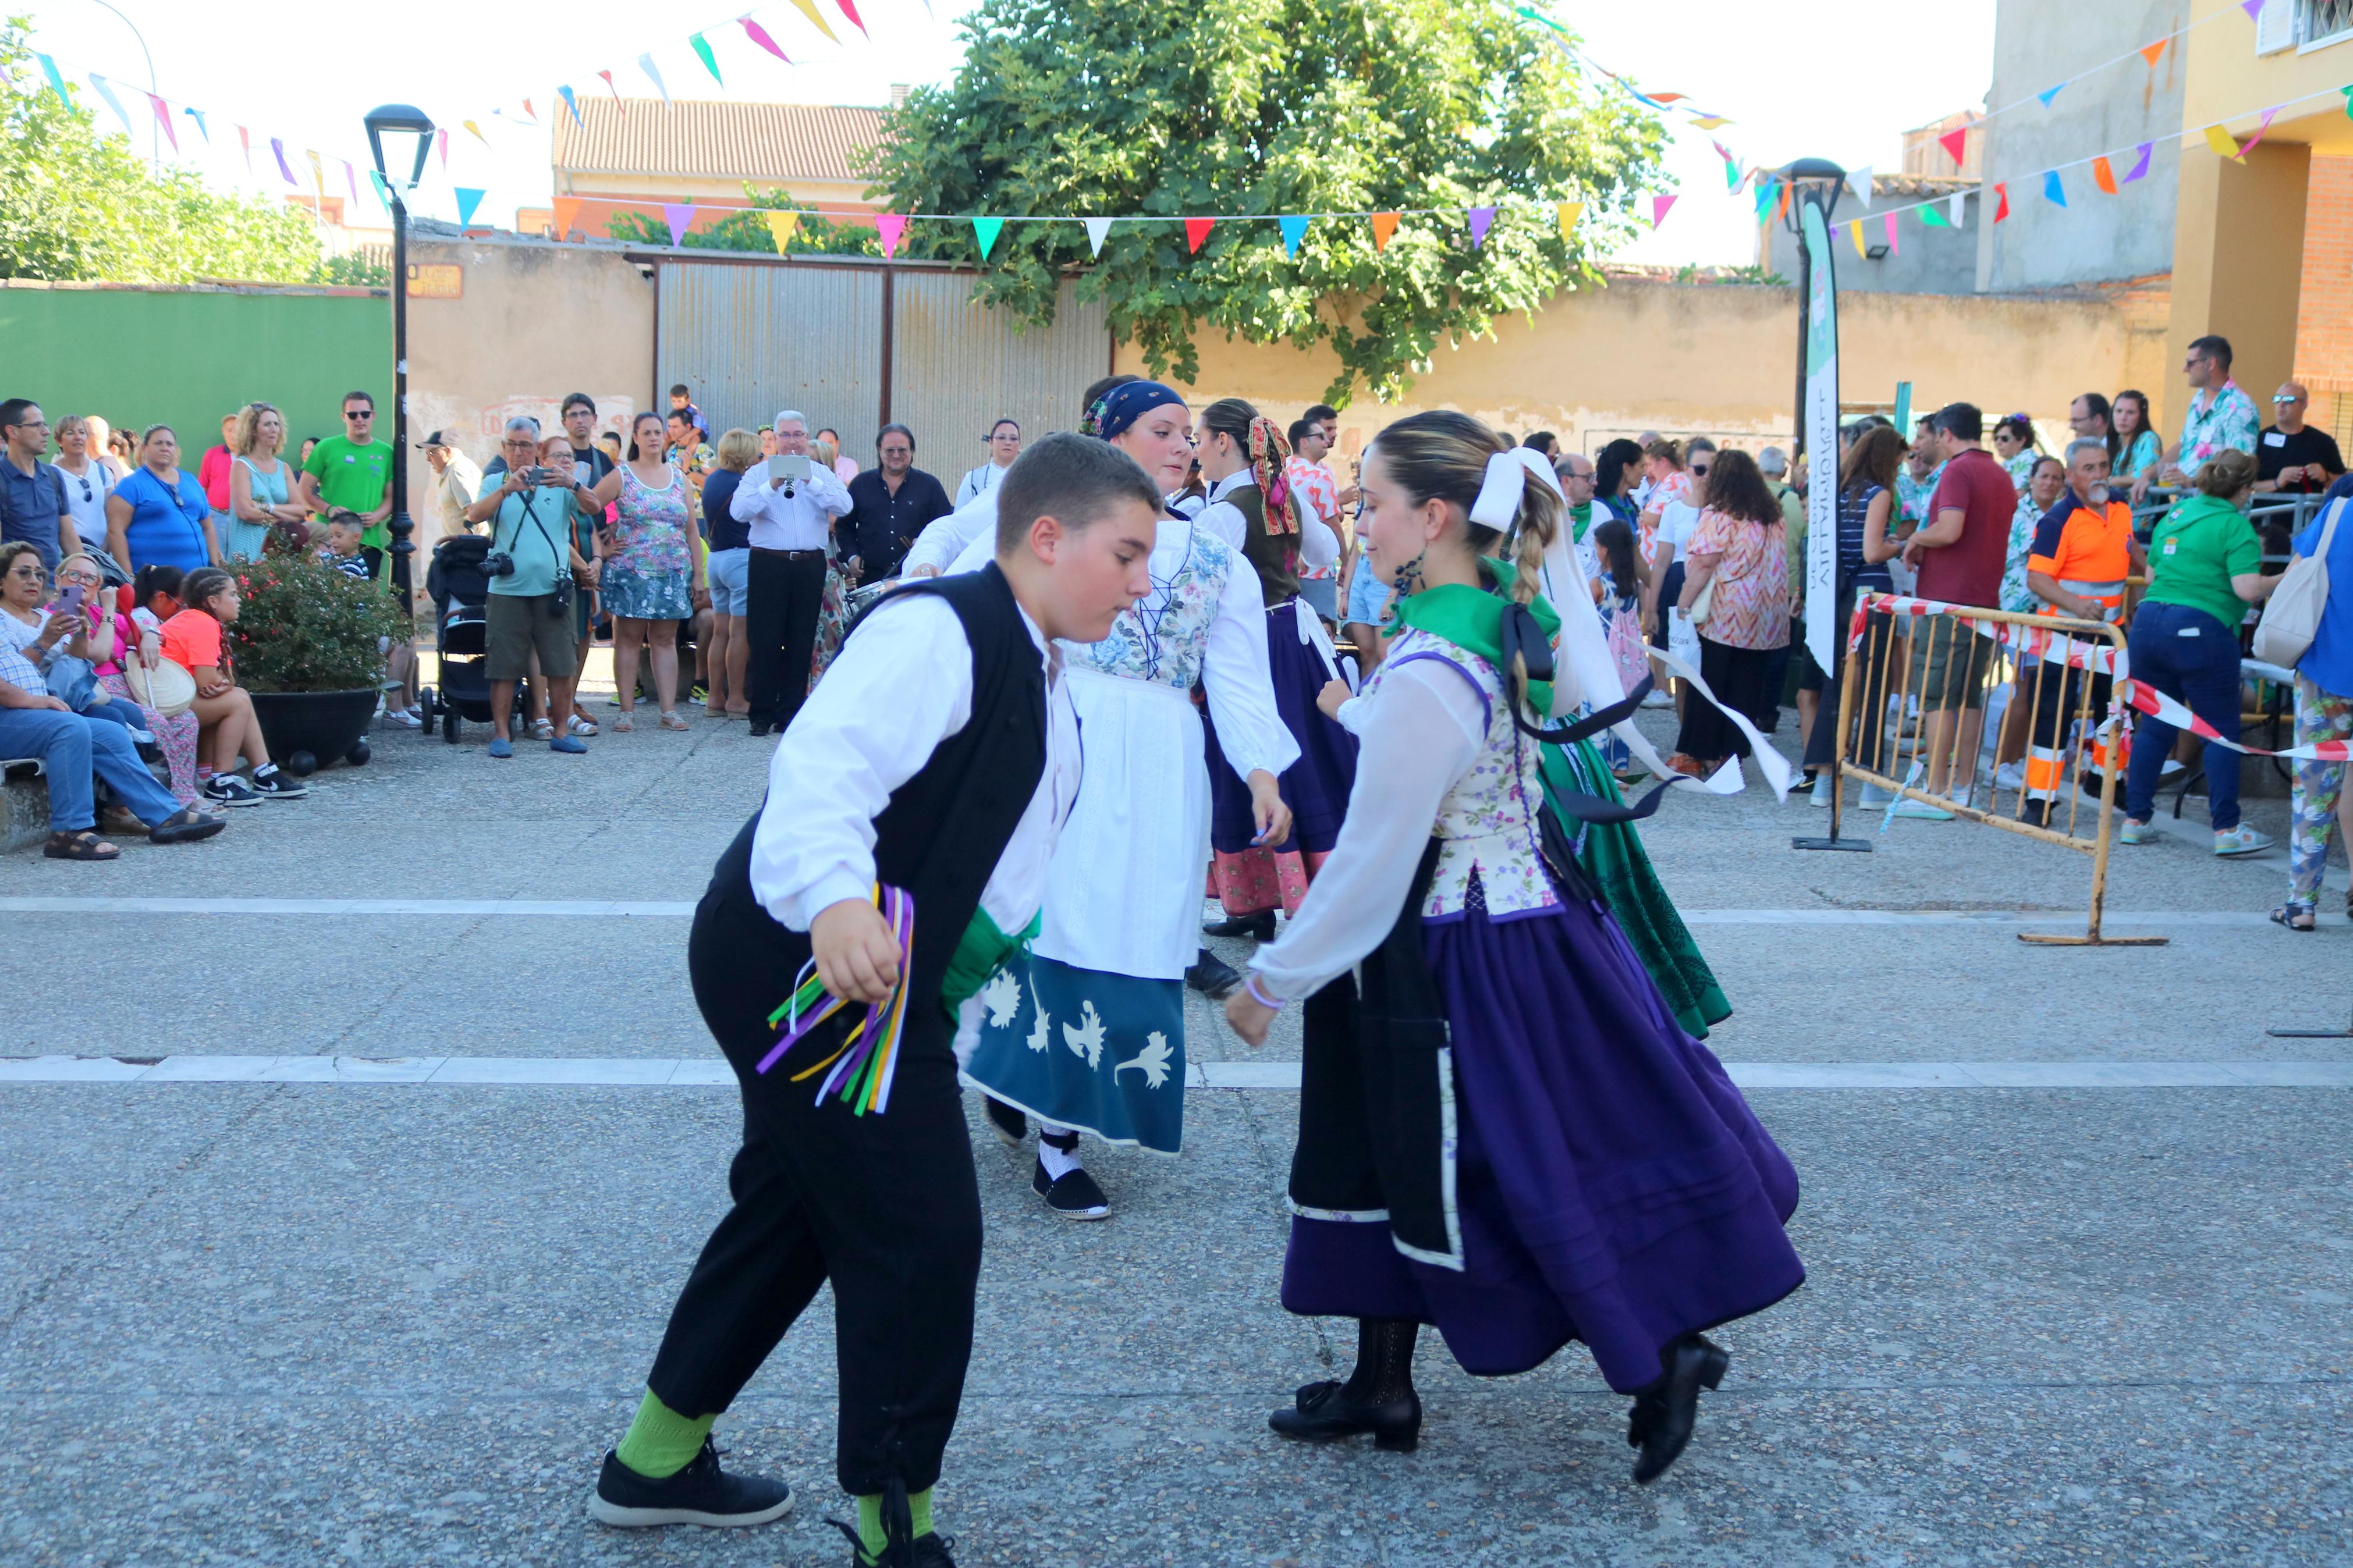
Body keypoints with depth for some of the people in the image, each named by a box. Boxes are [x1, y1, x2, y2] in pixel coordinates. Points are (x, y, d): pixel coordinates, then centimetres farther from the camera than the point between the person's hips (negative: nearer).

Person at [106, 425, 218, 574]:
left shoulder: (192, 483, 17)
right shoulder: (132, 485, 1)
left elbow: (208, 529, 21)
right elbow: (115, 531, -7)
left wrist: (215, 568, 12)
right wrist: (128, 576, -14)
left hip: (195, 574, 5)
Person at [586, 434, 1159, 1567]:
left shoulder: (1036, 676, 16)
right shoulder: (941, 628, -18)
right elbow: (825, 762, -33)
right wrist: (836, 898, -48)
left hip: (872, 989, 11)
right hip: (810, 965, -11)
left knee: (795, 1208, 21)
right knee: (922, 1235, -8)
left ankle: (659, 1459, 37)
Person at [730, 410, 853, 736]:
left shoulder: (822, 475, 11)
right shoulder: (759, 474, 6)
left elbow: (844, 506, -7)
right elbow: (738, 511, -10)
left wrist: (810, 481, -16)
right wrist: (773, 485, -19)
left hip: (810, 566, 2)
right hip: (769, 564, -2)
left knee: (801, 642, 5)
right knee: (765, 640, -3)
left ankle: (791, 712, 11)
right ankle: (762, 713, 3)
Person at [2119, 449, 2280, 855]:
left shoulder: (2175, 514, 14)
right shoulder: (2235, 525, -8)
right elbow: (2248, 588, -16)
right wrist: (2282, 582, 1)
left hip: (2149, 621, 7)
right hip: (2200, 631, -7)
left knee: (2154, 725, 13)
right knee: (2222, 731, 3)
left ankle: (2136, 820, 13)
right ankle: (2227, 829, 3)